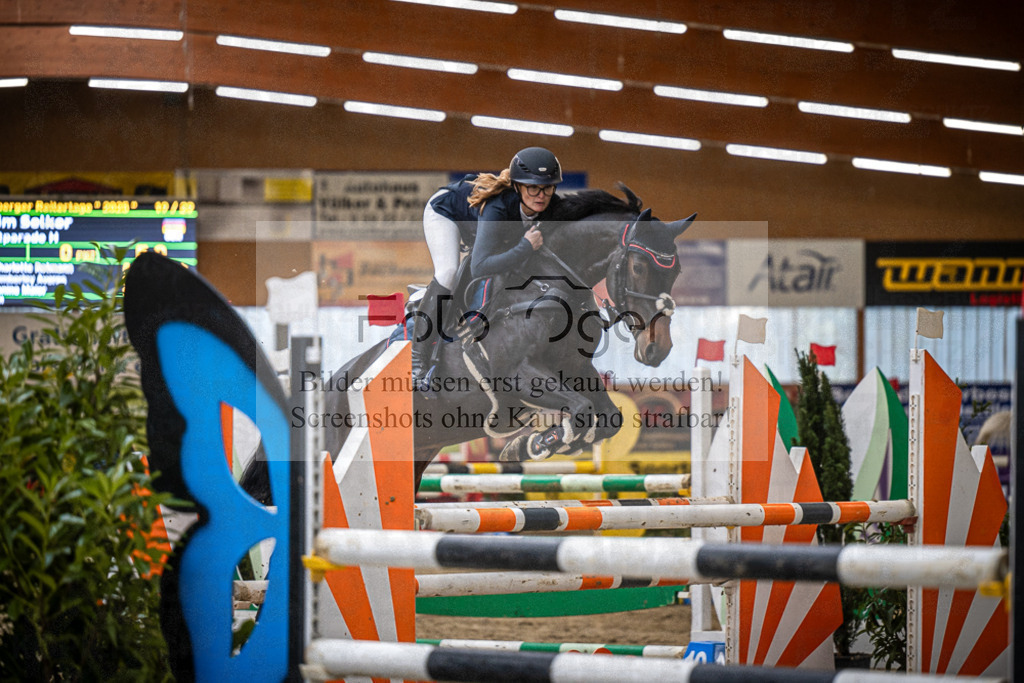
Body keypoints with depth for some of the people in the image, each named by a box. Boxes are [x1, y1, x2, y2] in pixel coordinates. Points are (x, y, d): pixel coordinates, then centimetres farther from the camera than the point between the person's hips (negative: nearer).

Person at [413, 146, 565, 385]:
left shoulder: (551, 207, -30)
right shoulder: (498, 207, -47)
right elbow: (479, 268, -54)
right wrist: (526, 247, -55)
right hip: (445, 210, -7)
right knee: (448, 274, -25)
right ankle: (418, 359, -23)